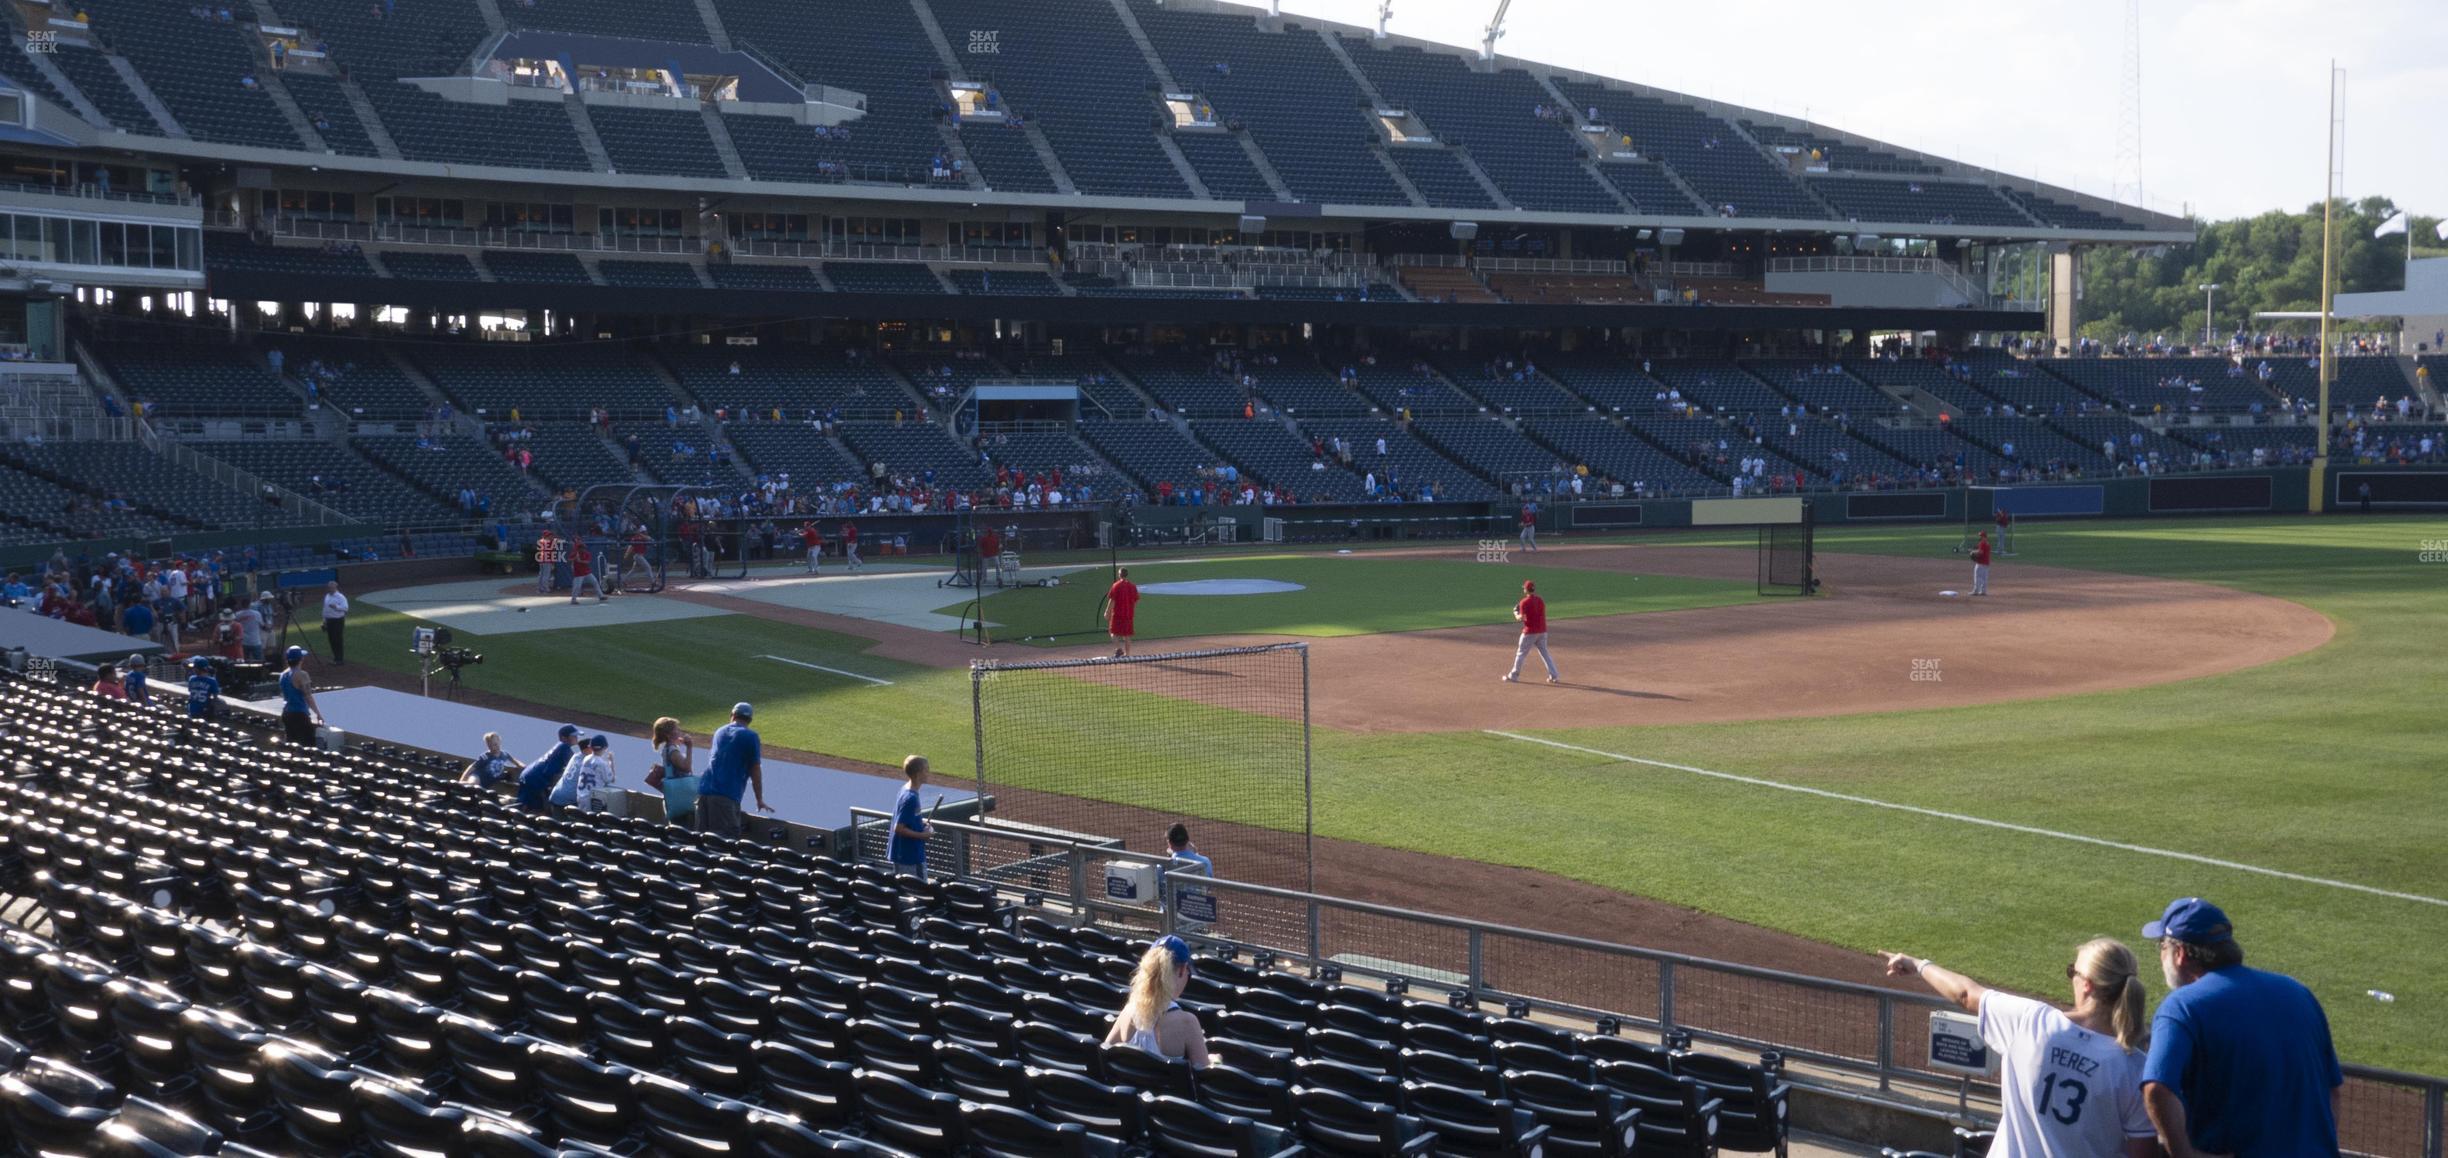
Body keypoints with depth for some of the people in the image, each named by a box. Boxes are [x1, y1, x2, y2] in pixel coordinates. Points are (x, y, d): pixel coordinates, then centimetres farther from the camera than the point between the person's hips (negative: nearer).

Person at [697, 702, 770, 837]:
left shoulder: (719, 732, 23)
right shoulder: (750, 736, 4)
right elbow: (755, 771, 4)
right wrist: (760, 800, 13)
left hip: (704, 789, 6)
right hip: (726, 795, -6)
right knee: (725, 838, -12)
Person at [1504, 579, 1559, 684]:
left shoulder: (1524, 602, -11)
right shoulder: (1541, 601, 7)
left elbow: (1521, 617, -14)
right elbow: (1543, 615, 12)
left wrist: (1515, 613, 7)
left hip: (1529, 632, -5)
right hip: (1542, 631, 5)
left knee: (1521, 653, 7)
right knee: (1545, 653, 10)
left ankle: (1514, 676, 14)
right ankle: (1554, 676, 4)